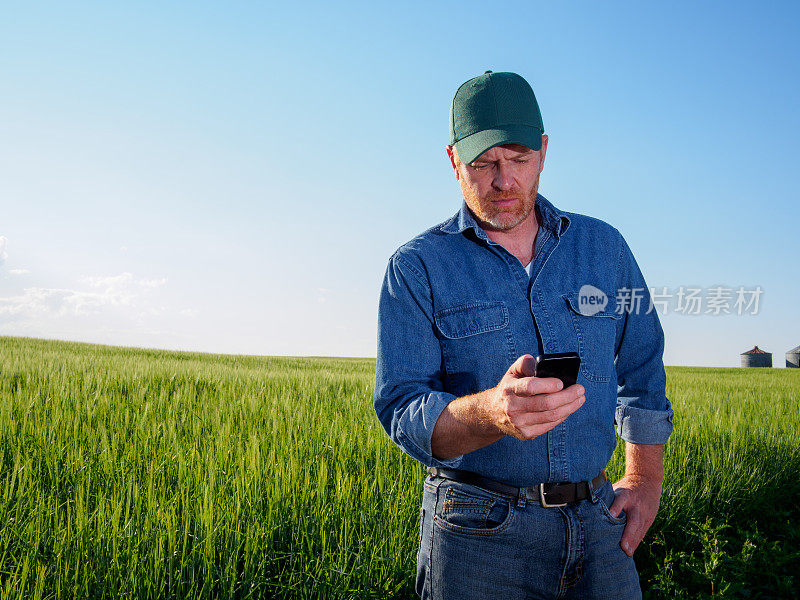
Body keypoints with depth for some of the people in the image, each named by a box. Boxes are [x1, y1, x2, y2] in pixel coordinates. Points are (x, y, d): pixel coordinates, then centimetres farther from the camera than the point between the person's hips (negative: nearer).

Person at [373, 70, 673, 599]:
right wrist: (492, 413, -32)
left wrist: (645, 478, 10)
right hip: (479, 533, -3)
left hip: (597, 522, 3)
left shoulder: (604, 247, 6)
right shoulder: (416, 267, -6)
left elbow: (642, 370, 16)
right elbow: (402, 409, -14)